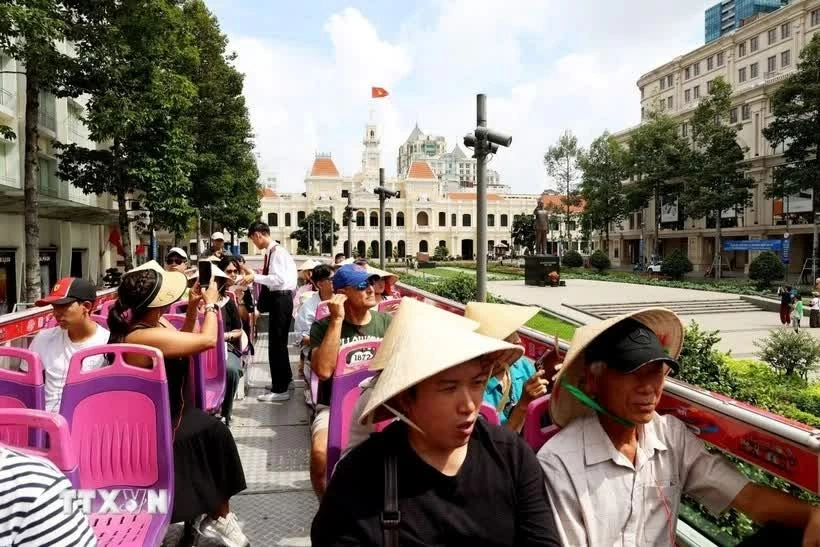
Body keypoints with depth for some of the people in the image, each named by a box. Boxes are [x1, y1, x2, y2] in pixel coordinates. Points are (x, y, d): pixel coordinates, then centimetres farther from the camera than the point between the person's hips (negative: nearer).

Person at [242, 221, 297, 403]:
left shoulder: (277, 251, -17)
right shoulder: (271, 251, 12)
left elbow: (279, 279, -26)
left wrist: (255, 277, -21)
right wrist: (253, 275, 15)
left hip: (281, 299, -10)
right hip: (277, 298, 10)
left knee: (276, 343, -6)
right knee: (279, 341, 22)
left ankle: (280, 389, 1)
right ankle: (285, 377, 38)